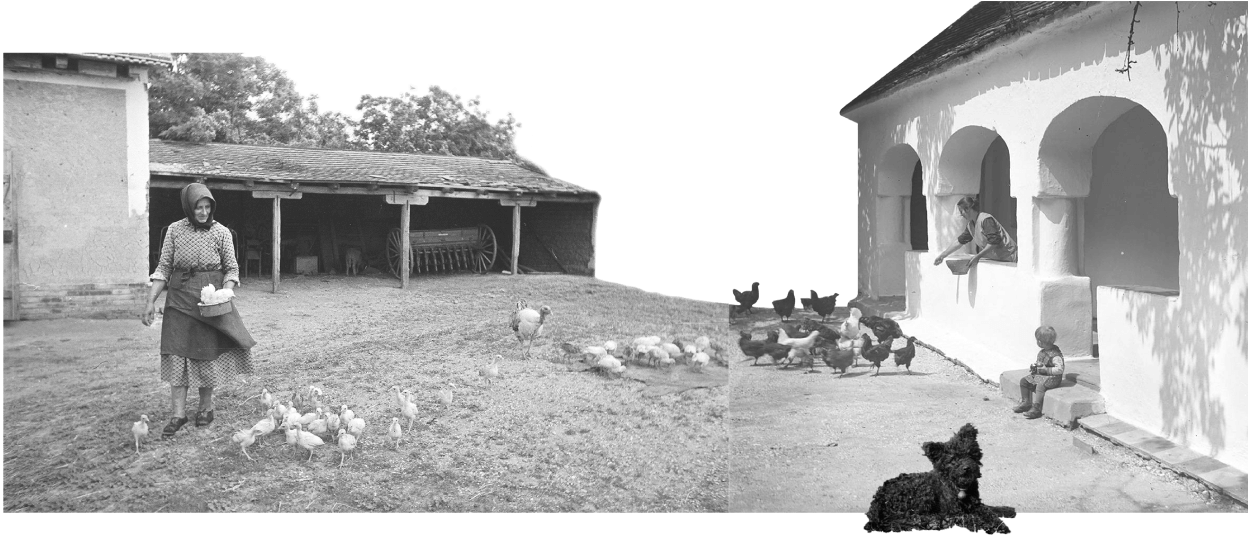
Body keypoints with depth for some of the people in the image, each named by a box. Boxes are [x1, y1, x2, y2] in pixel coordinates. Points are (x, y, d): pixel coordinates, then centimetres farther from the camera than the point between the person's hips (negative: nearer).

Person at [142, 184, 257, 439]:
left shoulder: (221, 232, -3)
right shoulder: (175, 230, 1)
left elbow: (232, 268, 2)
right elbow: (164, 267, 3)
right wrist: (151, 301, -3)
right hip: (179, 300, 1)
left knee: (207, 355, 6)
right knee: (176, 356, -3)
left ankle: (205, 408, 23)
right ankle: (178, 415, 1)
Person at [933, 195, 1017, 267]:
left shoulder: (986, 220, -18)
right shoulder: (970, 225, 9)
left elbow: (994, 242, -23)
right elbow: (960, 242, 15)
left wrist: (978, 256, -22)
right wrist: (942, 255, 13)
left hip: (1008, 258, -8)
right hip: (995, 259, 8)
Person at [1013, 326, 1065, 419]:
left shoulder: (1055, 355, -22)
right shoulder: (1043, 352, 6)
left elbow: (1060, 369, -28)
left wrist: (1046, 369, -27)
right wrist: (1034, 366, 3)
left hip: (1052, 378, -9)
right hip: (1040, 375, 9)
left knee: (1040, 385, -35)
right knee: (1024, 381, 2)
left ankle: (1036, 408, -31)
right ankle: (1026, 402, 10)